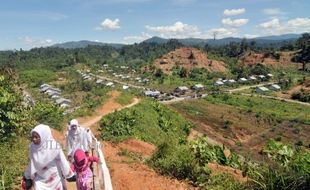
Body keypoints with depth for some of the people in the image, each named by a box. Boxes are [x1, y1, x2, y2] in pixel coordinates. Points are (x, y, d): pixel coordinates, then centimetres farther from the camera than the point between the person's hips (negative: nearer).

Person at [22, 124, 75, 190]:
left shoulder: (54, 147, -28)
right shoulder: (33, 147, -15)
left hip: (54, 178, -2)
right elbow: (32, 163, 3)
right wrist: (27, 177, 14)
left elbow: (62, 162, -16)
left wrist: (70, 175, -7)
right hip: (40, 179, 3)